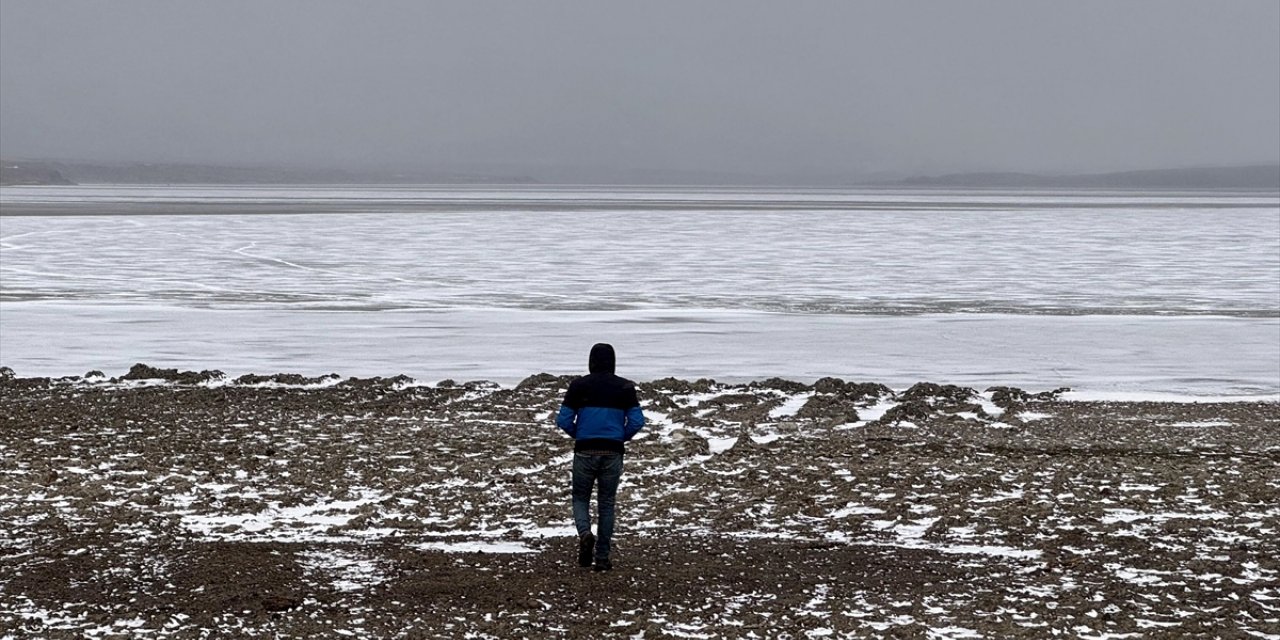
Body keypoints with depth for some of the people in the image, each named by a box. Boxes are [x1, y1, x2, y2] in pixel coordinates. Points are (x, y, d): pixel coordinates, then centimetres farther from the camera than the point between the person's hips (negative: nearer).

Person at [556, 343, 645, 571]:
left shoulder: (579, 385, -2)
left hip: (585, 451, -1)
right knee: (606, 503, 10)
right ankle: (602, 557, 9)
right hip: (612, 453, 1)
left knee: (580, 498, 14)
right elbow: (637, 421, -5)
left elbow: (563, 420, -4)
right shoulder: (625, 387, 1)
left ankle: (585, 533, -15)